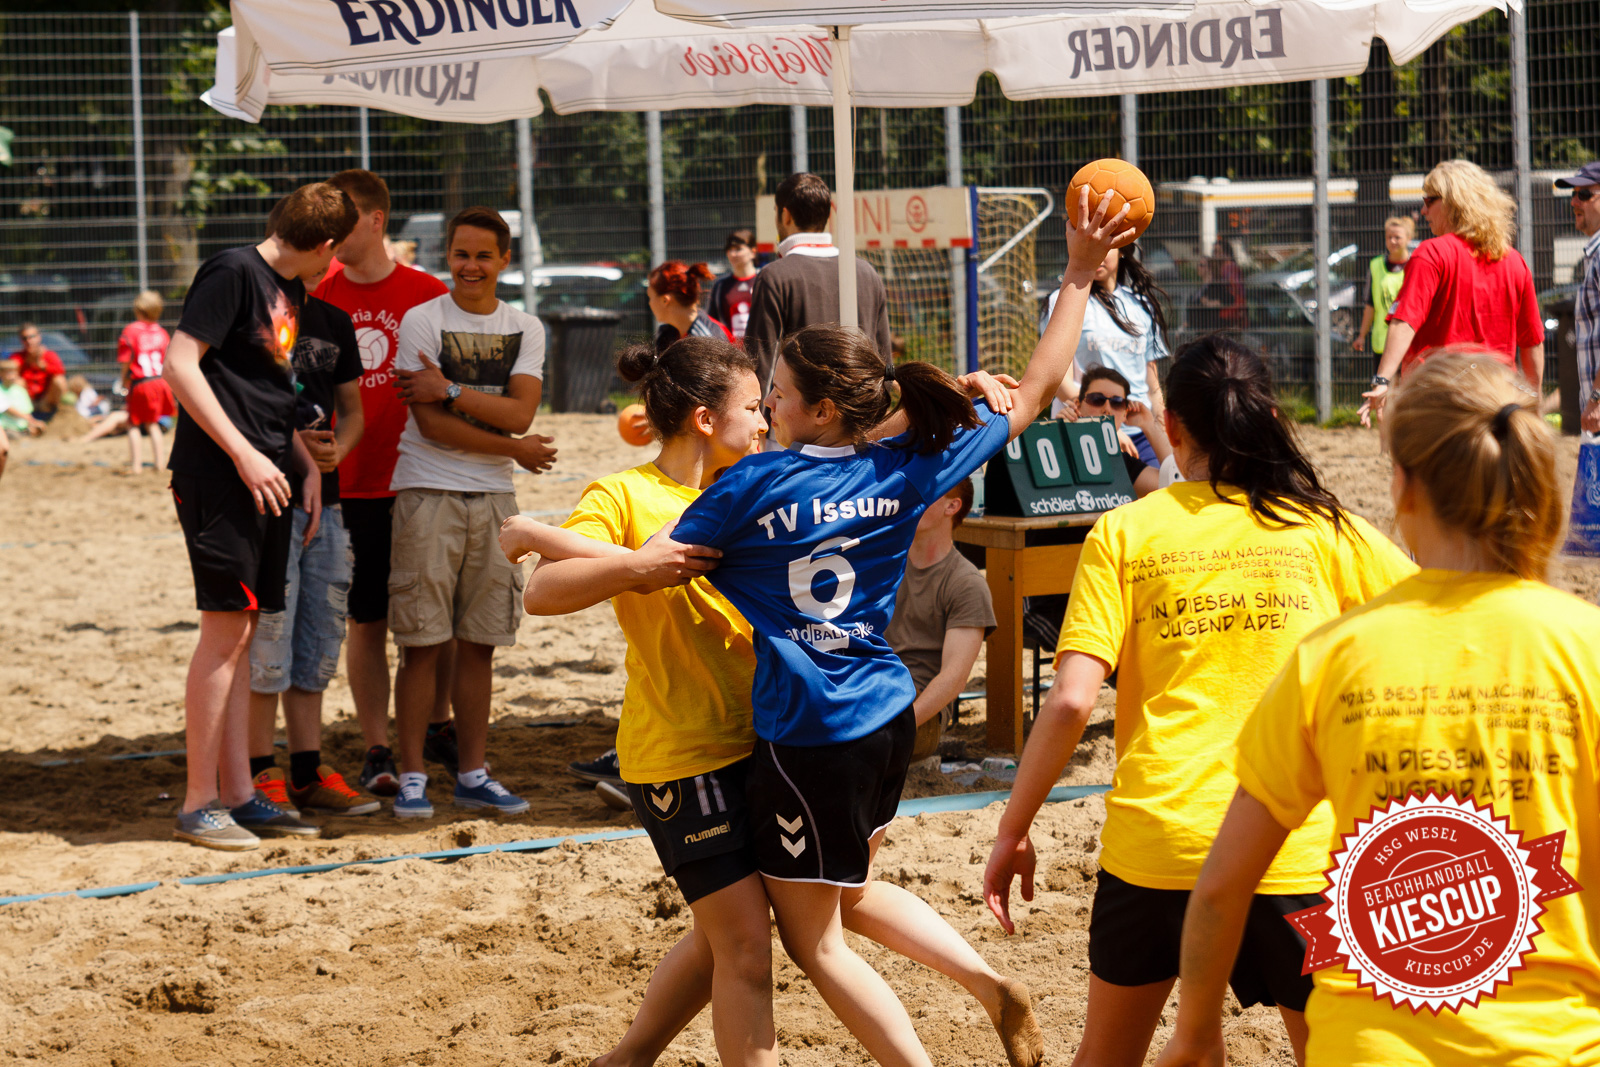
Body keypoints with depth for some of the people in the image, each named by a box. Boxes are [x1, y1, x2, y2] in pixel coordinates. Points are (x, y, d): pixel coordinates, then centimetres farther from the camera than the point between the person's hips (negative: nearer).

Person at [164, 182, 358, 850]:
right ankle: (198, 806, -5)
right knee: (226, 629, -9)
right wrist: (243, 453, -19)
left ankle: (237, 793, 15)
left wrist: (308, 466, 12)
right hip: (219, 480, -9)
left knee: (241, 633, 10)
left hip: (265, 483, 9)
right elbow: (178, 365, -16)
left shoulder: (291, 293, 17)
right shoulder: (233, 273, -10)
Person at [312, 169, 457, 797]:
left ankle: (437, 726, 27)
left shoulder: (429, 296, 0)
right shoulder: (316, 297, 4)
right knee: (366, 620, 2)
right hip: (348, 486, 0)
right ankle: (376, 751, 7)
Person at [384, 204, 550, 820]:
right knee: (422, 643, -5)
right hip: (428, 492, -4)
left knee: (479, 644, 6)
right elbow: (431, 424, -9)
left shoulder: (526, 330, 10)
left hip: (494, 497, 4)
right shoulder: (421, 321, -2)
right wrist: (517, 449, -5)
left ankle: (472, 775, 12)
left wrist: (450, 392, -15)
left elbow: (520, 413, -5)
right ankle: (412, 776, 0)